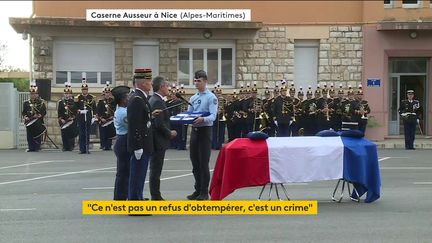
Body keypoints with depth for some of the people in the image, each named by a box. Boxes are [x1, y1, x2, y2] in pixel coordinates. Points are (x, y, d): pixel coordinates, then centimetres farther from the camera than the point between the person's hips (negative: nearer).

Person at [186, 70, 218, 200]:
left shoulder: (211, 97, -8)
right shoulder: (193, 98, 14)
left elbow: (213, 116, -17)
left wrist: (202, 119, -36)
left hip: (205, 131, -7)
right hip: (194, 130, 7)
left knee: (203, 162, -4)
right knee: (195, 162, 10)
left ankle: (204, 192, 3)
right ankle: (198, 190, 20)